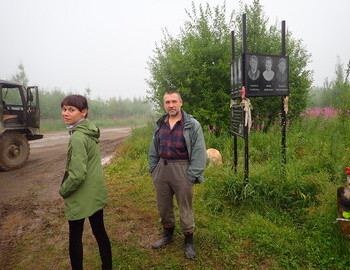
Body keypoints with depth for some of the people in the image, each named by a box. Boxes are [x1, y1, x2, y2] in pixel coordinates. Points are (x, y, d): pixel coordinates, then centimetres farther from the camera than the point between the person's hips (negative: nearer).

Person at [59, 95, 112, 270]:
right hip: (97, 193, 8)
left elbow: (77, 175, -25)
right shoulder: (91, 132, 4)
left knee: (75, 237, 11)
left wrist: (63, 190, -7)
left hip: (81, 197, -8)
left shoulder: (78, 137, -23)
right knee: (99, 231, 18)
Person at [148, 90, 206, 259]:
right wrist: (153, 169, 10)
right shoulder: (160, 125, 8)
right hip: (161, 169, 5)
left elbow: (199, 152, -10)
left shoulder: (192, 125, -8)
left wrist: (192, 175, -13)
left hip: (181, 170, -5)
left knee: (185, 209, 6)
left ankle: (189, 242, 27)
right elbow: (153, 150, 15)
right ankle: (167, 235, 40)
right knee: (163, 207, 18)